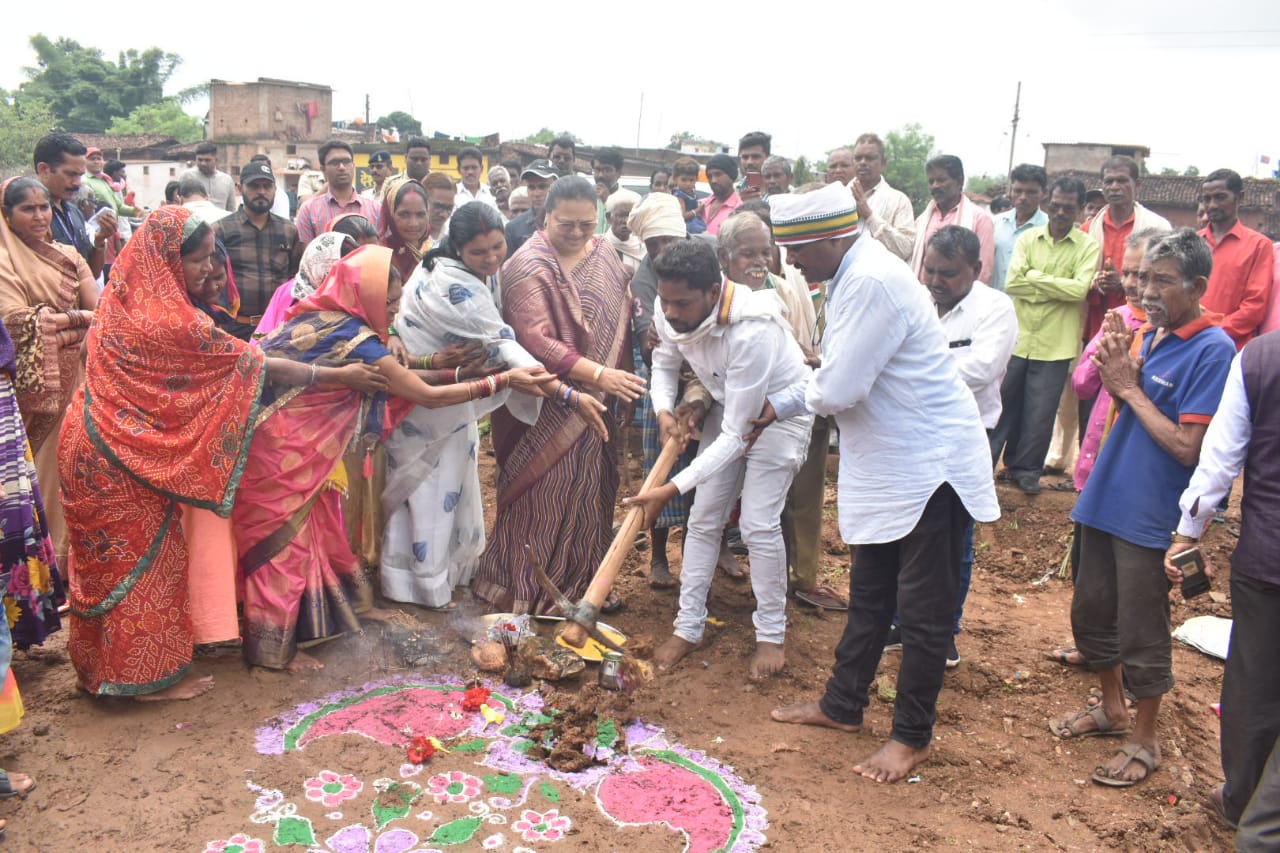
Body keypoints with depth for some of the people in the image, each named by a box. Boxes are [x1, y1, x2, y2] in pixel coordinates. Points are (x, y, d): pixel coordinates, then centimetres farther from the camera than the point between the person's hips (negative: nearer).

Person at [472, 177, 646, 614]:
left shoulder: (604, 253, 9)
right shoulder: (529, 266, -14)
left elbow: (621, 320, 15)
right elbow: (536, 341, -23)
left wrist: (621, 379, 8)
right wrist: (598, 375, -26)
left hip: (597, 404, 7)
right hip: (547, 410, -7)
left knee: (592, 494, 14)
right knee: (543, 496, -1)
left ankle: (584, 585, 30)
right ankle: (527, 591, 15)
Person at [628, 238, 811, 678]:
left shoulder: (752, 332, -41)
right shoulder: (669, 313, -21)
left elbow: (734, 435, -37)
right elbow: (665, 361, 5)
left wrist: (670, 489, -40)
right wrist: (664, 410, -15)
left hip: (780, 411, -6)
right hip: (727, 406, 6)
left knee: (758, 524, -12)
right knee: (704, 518, 3)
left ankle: (771, 634, 7)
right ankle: (688, 626, 14)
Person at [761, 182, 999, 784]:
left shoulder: (872, 282, -25)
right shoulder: (853, 276, 8)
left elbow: (837, 390, -27)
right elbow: (838, 377, 16)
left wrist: (799, 396, -5)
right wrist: (778, 406, 14)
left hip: (928, 464, -10)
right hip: (888, 463, 10)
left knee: (923, 611, 6)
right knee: (869, 596, 21)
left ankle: (912, 737, 22)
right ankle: (842, 706, 36)